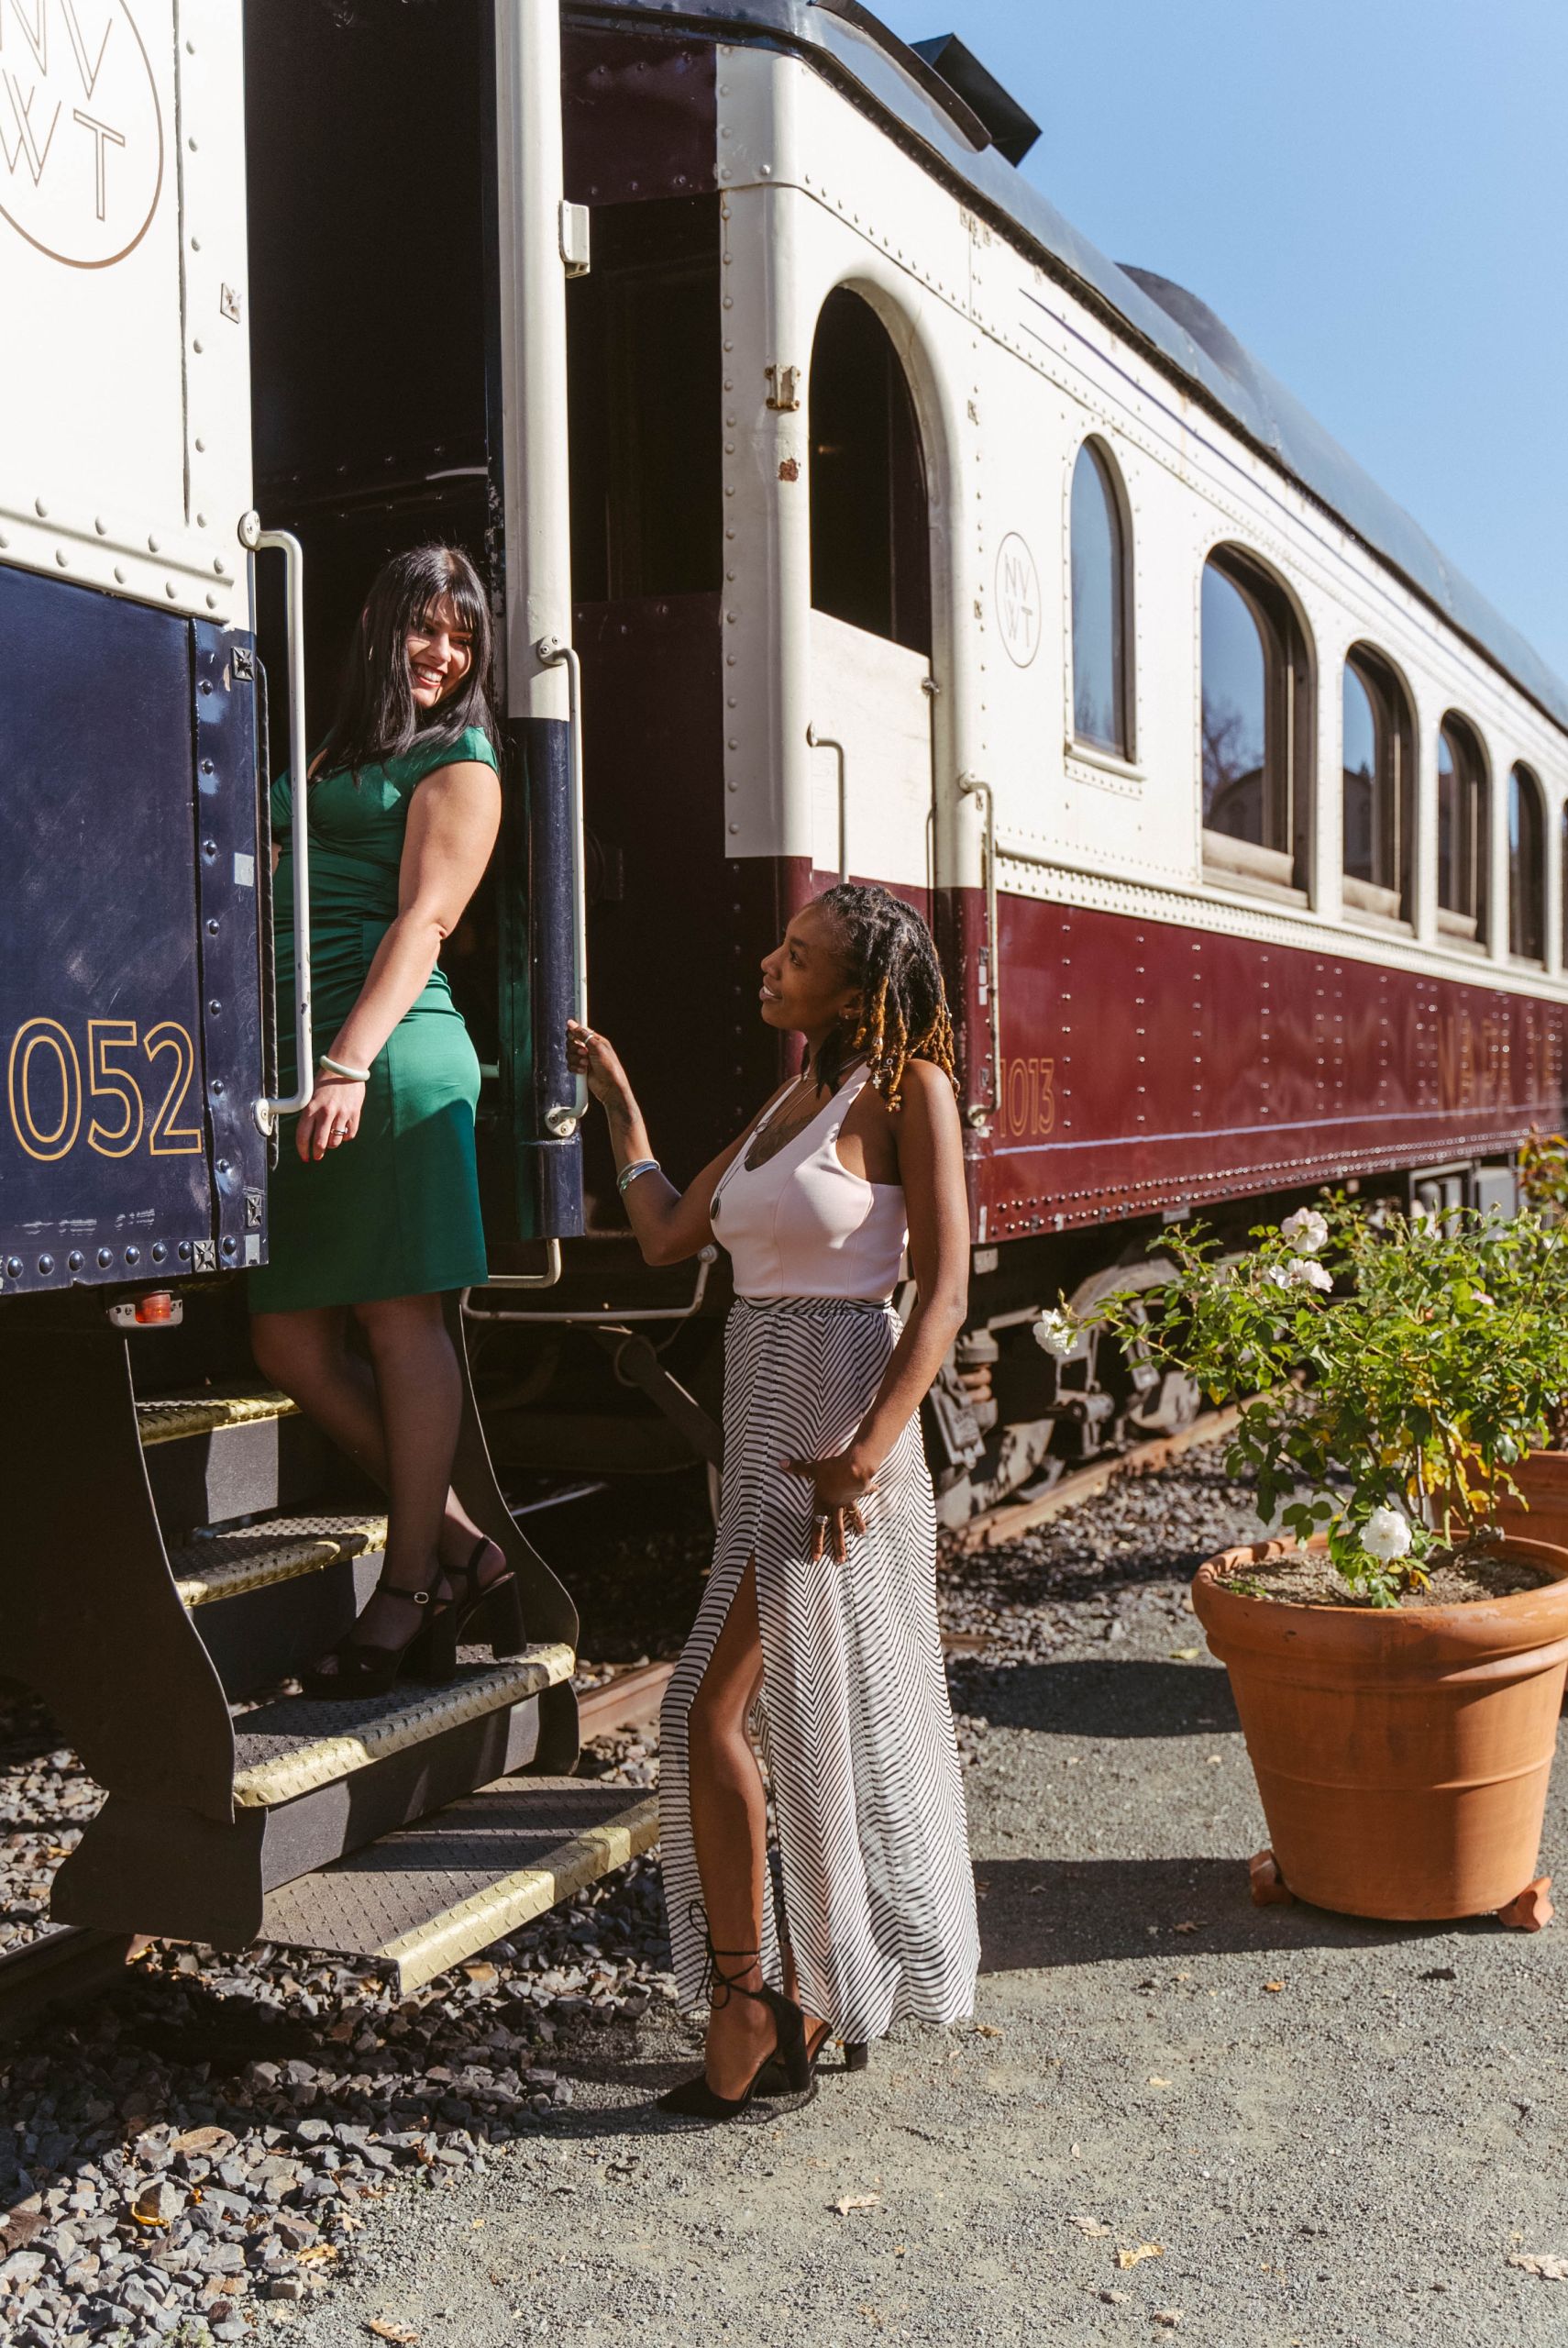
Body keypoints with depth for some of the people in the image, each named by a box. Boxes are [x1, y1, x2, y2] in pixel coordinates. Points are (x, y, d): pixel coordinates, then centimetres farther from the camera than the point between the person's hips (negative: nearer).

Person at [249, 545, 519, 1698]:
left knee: (400, 1316, -3)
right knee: (289, 1340, 5)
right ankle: (463, 1551, 15)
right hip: (302, 1060, 7)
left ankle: (411, 1590, 8)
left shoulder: (460, 766, 4)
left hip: (391, 1056, -7)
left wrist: (353, 1061, -18)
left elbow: (423, 920, -8)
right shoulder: (334, 757, 24)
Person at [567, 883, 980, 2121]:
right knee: (827, 1717, 14)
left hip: (836, 1425, -8)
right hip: (764, 1424, 8)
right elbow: (669, 1234, 18)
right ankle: (818, 1992, 26)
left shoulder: (908, 1091, -9)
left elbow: (944, 1291, -14)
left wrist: (865, 1451, -23)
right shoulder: (789, 1103, 14)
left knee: (711, 1710, -8)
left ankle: (747, 2003, 4)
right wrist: (617, 1096, 24)